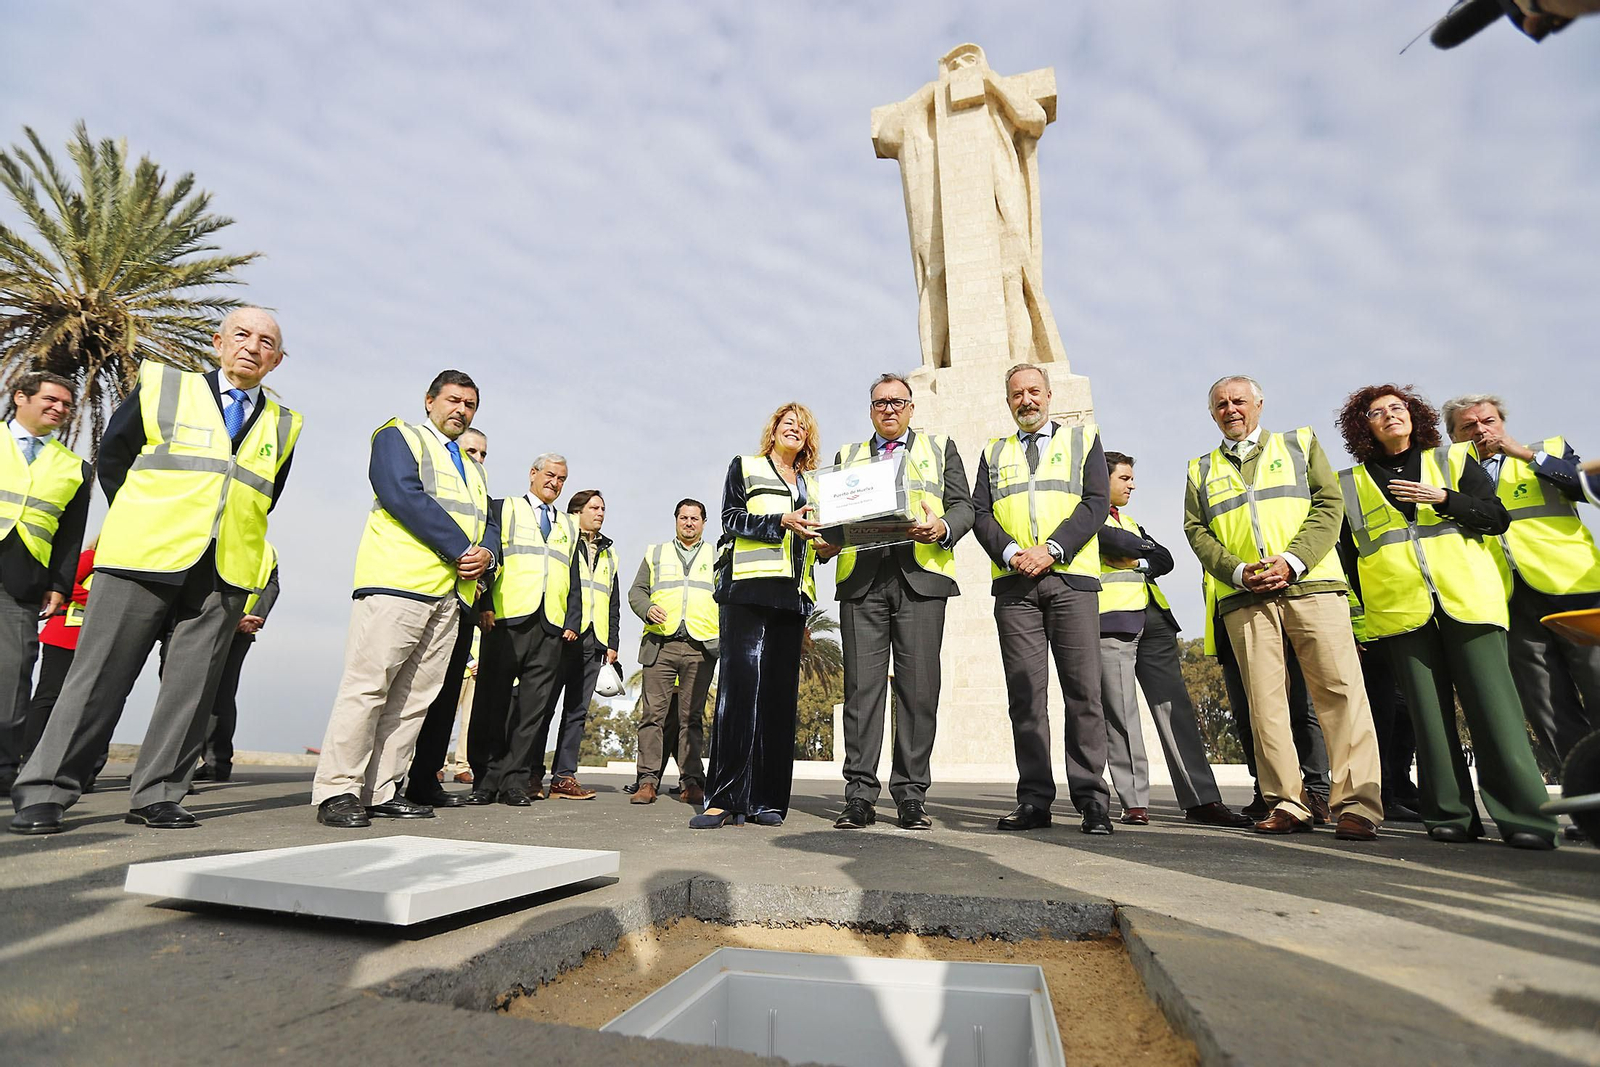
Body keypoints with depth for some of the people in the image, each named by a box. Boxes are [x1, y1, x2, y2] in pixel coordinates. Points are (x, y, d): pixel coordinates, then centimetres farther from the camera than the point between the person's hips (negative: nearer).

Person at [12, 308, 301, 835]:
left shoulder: (282, 426, 14)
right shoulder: (162, 385, 9)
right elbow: (111, 458, 13)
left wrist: (231, 539, 12)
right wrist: (144, 524, 11)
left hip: (226, 572, 2)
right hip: (143, 557, -2)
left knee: (192, 686, 3)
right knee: (99, 676, 1)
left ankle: (156, 795, 11)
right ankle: (44, 792, 10)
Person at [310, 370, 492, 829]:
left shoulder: (472, 466, 27)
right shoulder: (399, 437, 7)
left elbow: (489, 523, 20)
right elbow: (404, 497, -11)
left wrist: (486, 553, -4)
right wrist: (461, 549, -12)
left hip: (451, 594, 7)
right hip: (398, 583, -6)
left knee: (416, 697, 5)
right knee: (367, 686, -7)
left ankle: (381, 790, 11)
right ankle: (337, 791, 1)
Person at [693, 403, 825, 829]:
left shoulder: (811, 485, 27)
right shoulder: (745, 467, 14)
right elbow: (731, 518, 1)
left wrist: (825, 545, 1)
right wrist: (782, 521, -13)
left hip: (793, 594, 5)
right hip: (748, 587, -4)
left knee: (780, 692, 0)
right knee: (739, 686, -12)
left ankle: (765, 799, 4)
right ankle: (725, 798, -10)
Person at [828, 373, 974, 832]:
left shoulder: (940, 448, 19)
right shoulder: (847, 455, 24)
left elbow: (963, 506, 10)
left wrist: (942, 528, -11)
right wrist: (831, 535, -6)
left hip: (920, 576, -1)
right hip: (861, 578, 1)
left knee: (918, 687, -3)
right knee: (862, 685, -3)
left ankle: (911, 796, 5)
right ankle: (859, 796, 2)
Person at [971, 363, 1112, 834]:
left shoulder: (1083, 438, 17)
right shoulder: (993, 452, 22)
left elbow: (1097, 502, 3)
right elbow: (981, 513, 10)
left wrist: (1052, 550, -11)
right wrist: (1011, 553, -9)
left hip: (1072, 580, -1)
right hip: (1014, 584, 2)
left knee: (1083, 691, -3)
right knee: (1025, 693, 1)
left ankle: (1092, 800, 5)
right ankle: (1034, 800, 7)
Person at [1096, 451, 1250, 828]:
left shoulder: (1130, 523, 29)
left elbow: (1165, 560, 18)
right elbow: (1107, 539, -14)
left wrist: (1140, 561, -2)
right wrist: (1144, 547, 4)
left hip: (1154, 619, 7)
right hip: (1113, 618, -7)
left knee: (1176, 708, 2)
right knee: (1121, 714, -6)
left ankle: (1201, 800, 4)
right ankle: (1134, 802, 0)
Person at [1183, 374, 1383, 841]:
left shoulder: (1300, 443, 17)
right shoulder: (1201, 470, 20)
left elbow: (1328, 505, 6)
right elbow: (1196, 531, 11)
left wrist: (1292, 561, -10)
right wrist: (1238, 571, -7)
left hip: (1311, 584, -1)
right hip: (1243, 597, 1)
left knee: (1340, 688, -8)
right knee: (1265, 700, -2)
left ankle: (1357, 805, -3)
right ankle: (1288, 805, 5)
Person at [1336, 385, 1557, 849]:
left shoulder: (1454, 459, 14)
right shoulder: (1350, 484, 13)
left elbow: (1496, 517, 6)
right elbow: (1350, 555, 13)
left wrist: (1443, 499, -10)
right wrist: (1356, 618, 9)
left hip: (1467, 599, 0)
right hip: (1399, 610, 0)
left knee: (1492, 704, -6)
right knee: (1429, 711, 1)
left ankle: (1525, 814, 1)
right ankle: (1451, 814, 7)